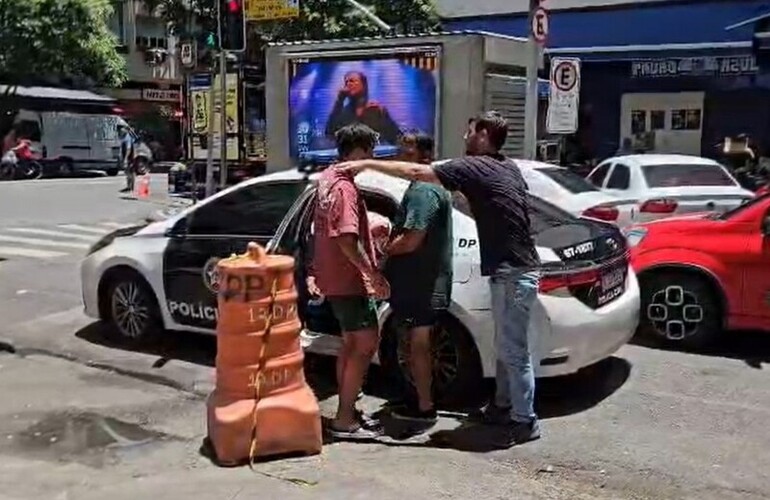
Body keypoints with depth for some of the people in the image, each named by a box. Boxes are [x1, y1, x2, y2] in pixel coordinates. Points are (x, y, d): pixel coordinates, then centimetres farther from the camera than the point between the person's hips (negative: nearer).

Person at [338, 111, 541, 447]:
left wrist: (367, 164, -8)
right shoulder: (508, 168, 13)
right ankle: (504, 407, 31)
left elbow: (415, 172, -14)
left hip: (512, 274, -9)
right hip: (515, 269, 10)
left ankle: (525, 421, 10)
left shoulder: (475, 167, -14)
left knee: (514, 350, 0)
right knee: (506, 346, 19)